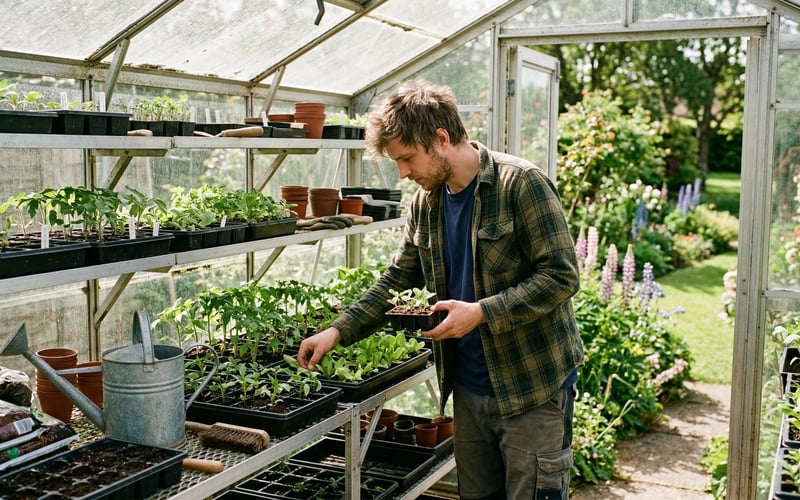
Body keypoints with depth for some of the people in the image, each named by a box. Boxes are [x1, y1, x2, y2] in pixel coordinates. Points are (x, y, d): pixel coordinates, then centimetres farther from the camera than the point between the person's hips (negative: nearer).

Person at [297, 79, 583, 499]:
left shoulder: (521, 183, -15)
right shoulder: (425, 202, 5)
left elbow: (561, 276, -18)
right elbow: (397, 280, 12)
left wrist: (481, 313, -25)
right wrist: (339, 331, 1)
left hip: (533, 385, -6)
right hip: (469, 387, 7)